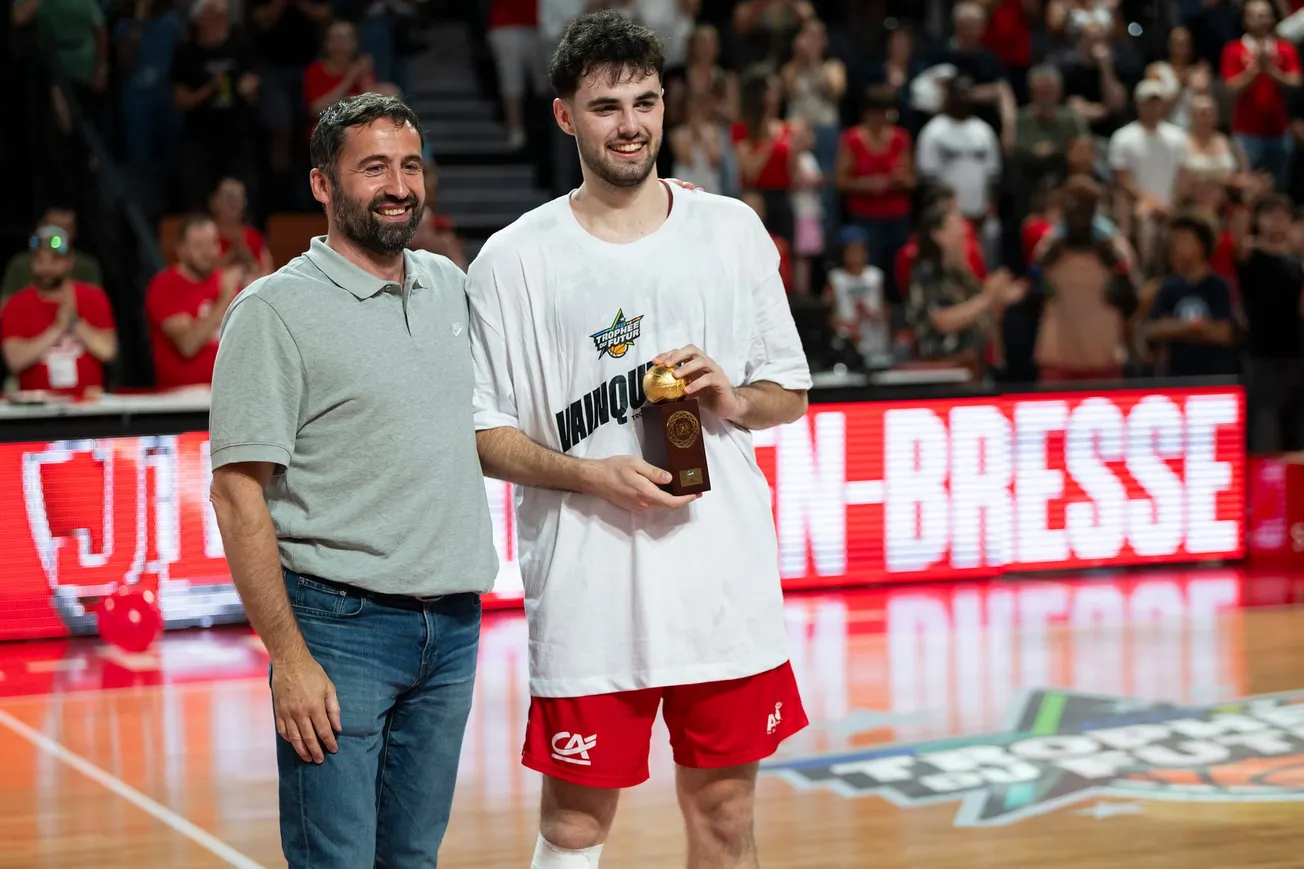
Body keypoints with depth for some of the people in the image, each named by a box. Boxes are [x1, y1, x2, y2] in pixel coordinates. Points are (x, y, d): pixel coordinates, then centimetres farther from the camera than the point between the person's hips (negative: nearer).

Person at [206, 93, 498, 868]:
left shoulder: (450, 284, 11)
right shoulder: (277, 309, -8)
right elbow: (238, 494, -11)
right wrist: (290, 658, -17)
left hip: (454, 623, 6)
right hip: (342, 626, -6)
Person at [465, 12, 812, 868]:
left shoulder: (732, 230, 7)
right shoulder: (515, 260, 0)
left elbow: (791, 394, 14)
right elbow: (483, 432, 0)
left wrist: (734, 399, -8)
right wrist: (591, 475, -16)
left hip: (725, 580, 2)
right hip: (587, 593, -2)